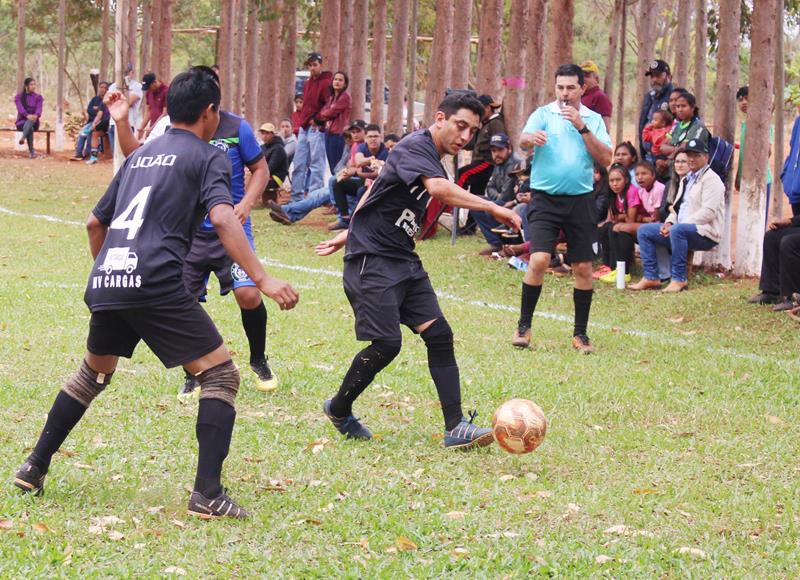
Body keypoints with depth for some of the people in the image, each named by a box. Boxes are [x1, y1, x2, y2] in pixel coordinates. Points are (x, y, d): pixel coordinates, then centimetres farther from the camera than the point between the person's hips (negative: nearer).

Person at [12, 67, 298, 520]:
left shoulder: (140, 156, 25)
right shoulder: (209, 157, 5)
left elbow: (96, 223, 31)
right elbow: (222, 217, -13)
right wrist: (263, 279, -20)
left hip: (106, 282, 7)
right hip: (157, 284, -7)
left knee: (94, 373, 29)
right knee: (221, 375, 1)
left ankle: (35, 468, 32)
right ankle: (208, 492, -10)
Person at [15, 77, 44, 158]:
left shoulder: (38, 97, 9)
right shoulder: (19, 96, 4)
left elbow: (39, 108, -7)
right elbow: (20, 108, -13)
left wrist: (36, 115, -32)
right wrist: (27, 115, -33)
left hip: (34, 122, 2)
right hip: (21, 121, -2)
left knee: (30, 122, -38)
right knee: (29, 128, -37)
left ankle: (23, 138, -60)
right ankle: (31, 151, -48)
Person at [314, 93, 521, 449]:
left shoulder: (433, 159, 15)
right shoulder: (415, 147, -15)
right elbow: (439, 188, -35)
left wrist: (349, 235, 31)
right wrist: (492, 208, -35)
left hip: (403, 260, 9)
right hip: (371, 260, -9)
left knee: (439, 335, -4)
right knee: (386, 343, -13)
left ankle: (455, 428, -7)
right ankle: (338, 410, 11)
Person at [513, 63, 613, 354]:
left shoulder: (593, 119, 8)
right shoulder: (543, 114, 3)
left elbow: (606, 159, -3)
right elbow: (523, 140, -14)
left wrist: (582, 128, -12)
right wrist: (531, 138, -38)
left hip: (580, 200, 2)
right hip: (545, 199, -2)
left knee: (583, 267, 3)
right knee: (539, 259, -15)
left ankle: (580, 333, 16)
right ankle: (524, 326, -1)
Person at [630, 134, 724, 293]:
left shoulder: (711, 179, -7)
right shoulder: (687, 179, 23)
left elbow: (708, 212, -18)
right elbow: (677, 207, 26)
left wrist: (674, 225, -20)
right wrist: (669, 222, 1)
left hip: (705, 233, -10)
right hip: (684, 230, 10)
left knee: (678, 230, -39)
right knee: (644, 231, 3)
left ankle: (679, 279, -31)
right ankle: (651, 277, -4)